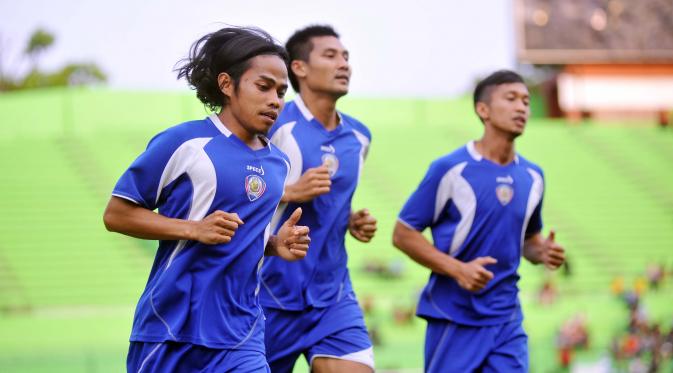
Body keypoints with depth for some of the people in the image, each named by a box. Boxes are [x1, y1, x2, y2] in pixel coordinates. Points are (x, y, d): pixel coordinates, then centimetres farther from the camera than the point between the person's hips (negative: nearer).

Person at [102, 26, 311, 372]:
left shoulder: (279, 163, 10)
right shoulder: (183, 142, -7)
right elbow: (116, 214, -6)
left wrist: (277, 245, 3)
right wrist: (195, 230, -16)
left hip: (238, 336, 4)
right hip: (169, 330, -4)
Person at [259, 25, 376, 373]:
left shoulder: (359, 137, 10)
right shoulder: (274, 125, -10)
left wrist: (352, 221, 7)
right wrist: (290, 193, -22)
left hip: (333, 298, 5)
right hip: (271, 297, -5)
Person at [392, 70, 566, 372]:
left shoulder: (532, 176, 9)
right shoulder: (450, 169, -8)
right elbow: (403, 234, -6)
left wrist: (543, 251, 0)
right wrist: (457, 269, -18)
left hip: (506, 321, 5)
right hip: (454, 319, -5)